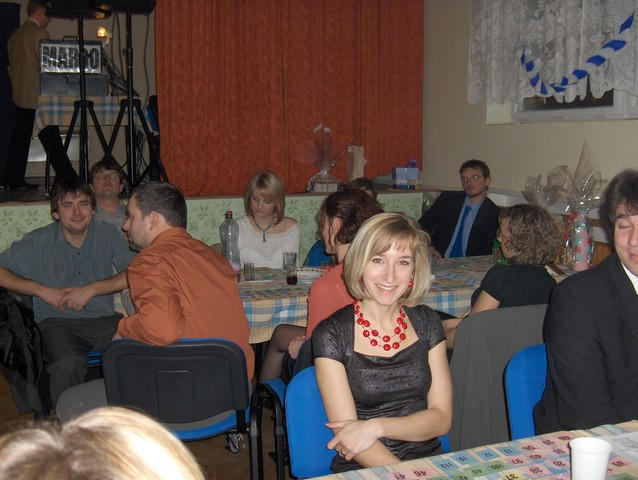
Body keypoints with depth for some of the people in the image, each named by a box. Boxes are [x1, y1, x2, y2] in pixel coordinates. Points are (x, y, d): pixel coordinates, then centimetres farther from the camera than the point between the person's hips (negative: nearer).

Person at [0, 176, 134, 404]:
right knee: (68, 363, -36)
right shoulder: (38, 242, 5)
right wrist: (42, 290, -6)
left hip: (104, 319, 2)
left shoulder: (108, 234, 8)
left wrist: (92, 289, -10)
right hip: (57, 322, -1)